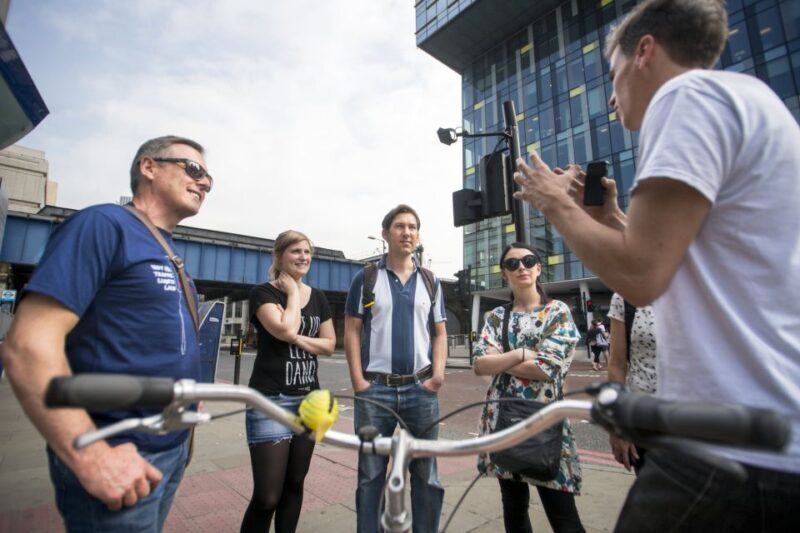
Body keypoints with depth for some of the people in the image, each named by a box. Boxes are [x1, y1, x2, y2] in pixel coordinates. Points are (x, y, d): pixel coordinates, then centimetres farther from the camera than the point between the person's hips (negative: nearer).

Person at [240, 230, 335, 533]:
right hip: (271, 401, -5)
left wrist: (297, 339, -10)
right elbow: (285, 329, -23)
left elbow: (329, 345, 6)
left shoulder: (318, 297, 9)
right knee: (267, 496, -3)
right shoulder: (263, 293, -6)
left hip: (309, 399, 6)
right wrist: (293, 292, -9)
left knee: (295, 484, 16)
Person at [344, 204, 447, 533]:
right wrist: (358, 381, -8)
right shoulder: (366, 278, 2)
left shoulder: (431, 282, 9)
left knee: (426, 473, 14)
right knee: (371, 474, 11)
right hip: (375, 388, -2)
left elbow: (440, 333, 10)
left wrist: (438, 372, -5)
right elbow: (352, 331, 0)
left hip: (421, 389, 2)